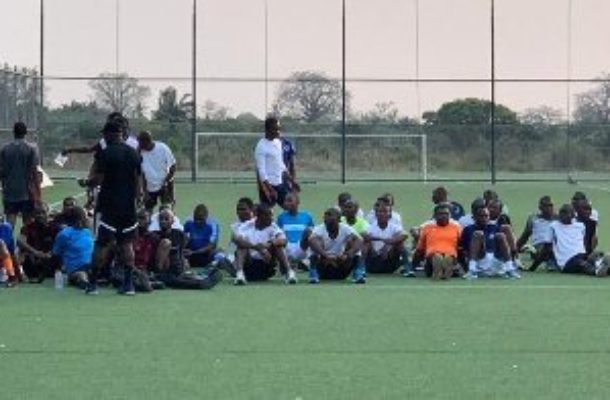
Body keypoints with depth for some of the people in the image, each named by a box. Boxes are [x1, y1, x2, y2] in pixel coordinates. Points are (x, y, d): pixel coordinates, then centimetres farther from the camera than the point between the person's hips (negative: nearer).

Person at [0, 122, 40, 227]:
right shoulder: (30, 149, -6)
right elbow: (34, 172, -9)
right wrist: (38, 194, -5)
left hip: (9, 192, 2)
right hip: (26, 192, -2)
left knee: (10, 223, 0)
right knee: (27, 223, 6)